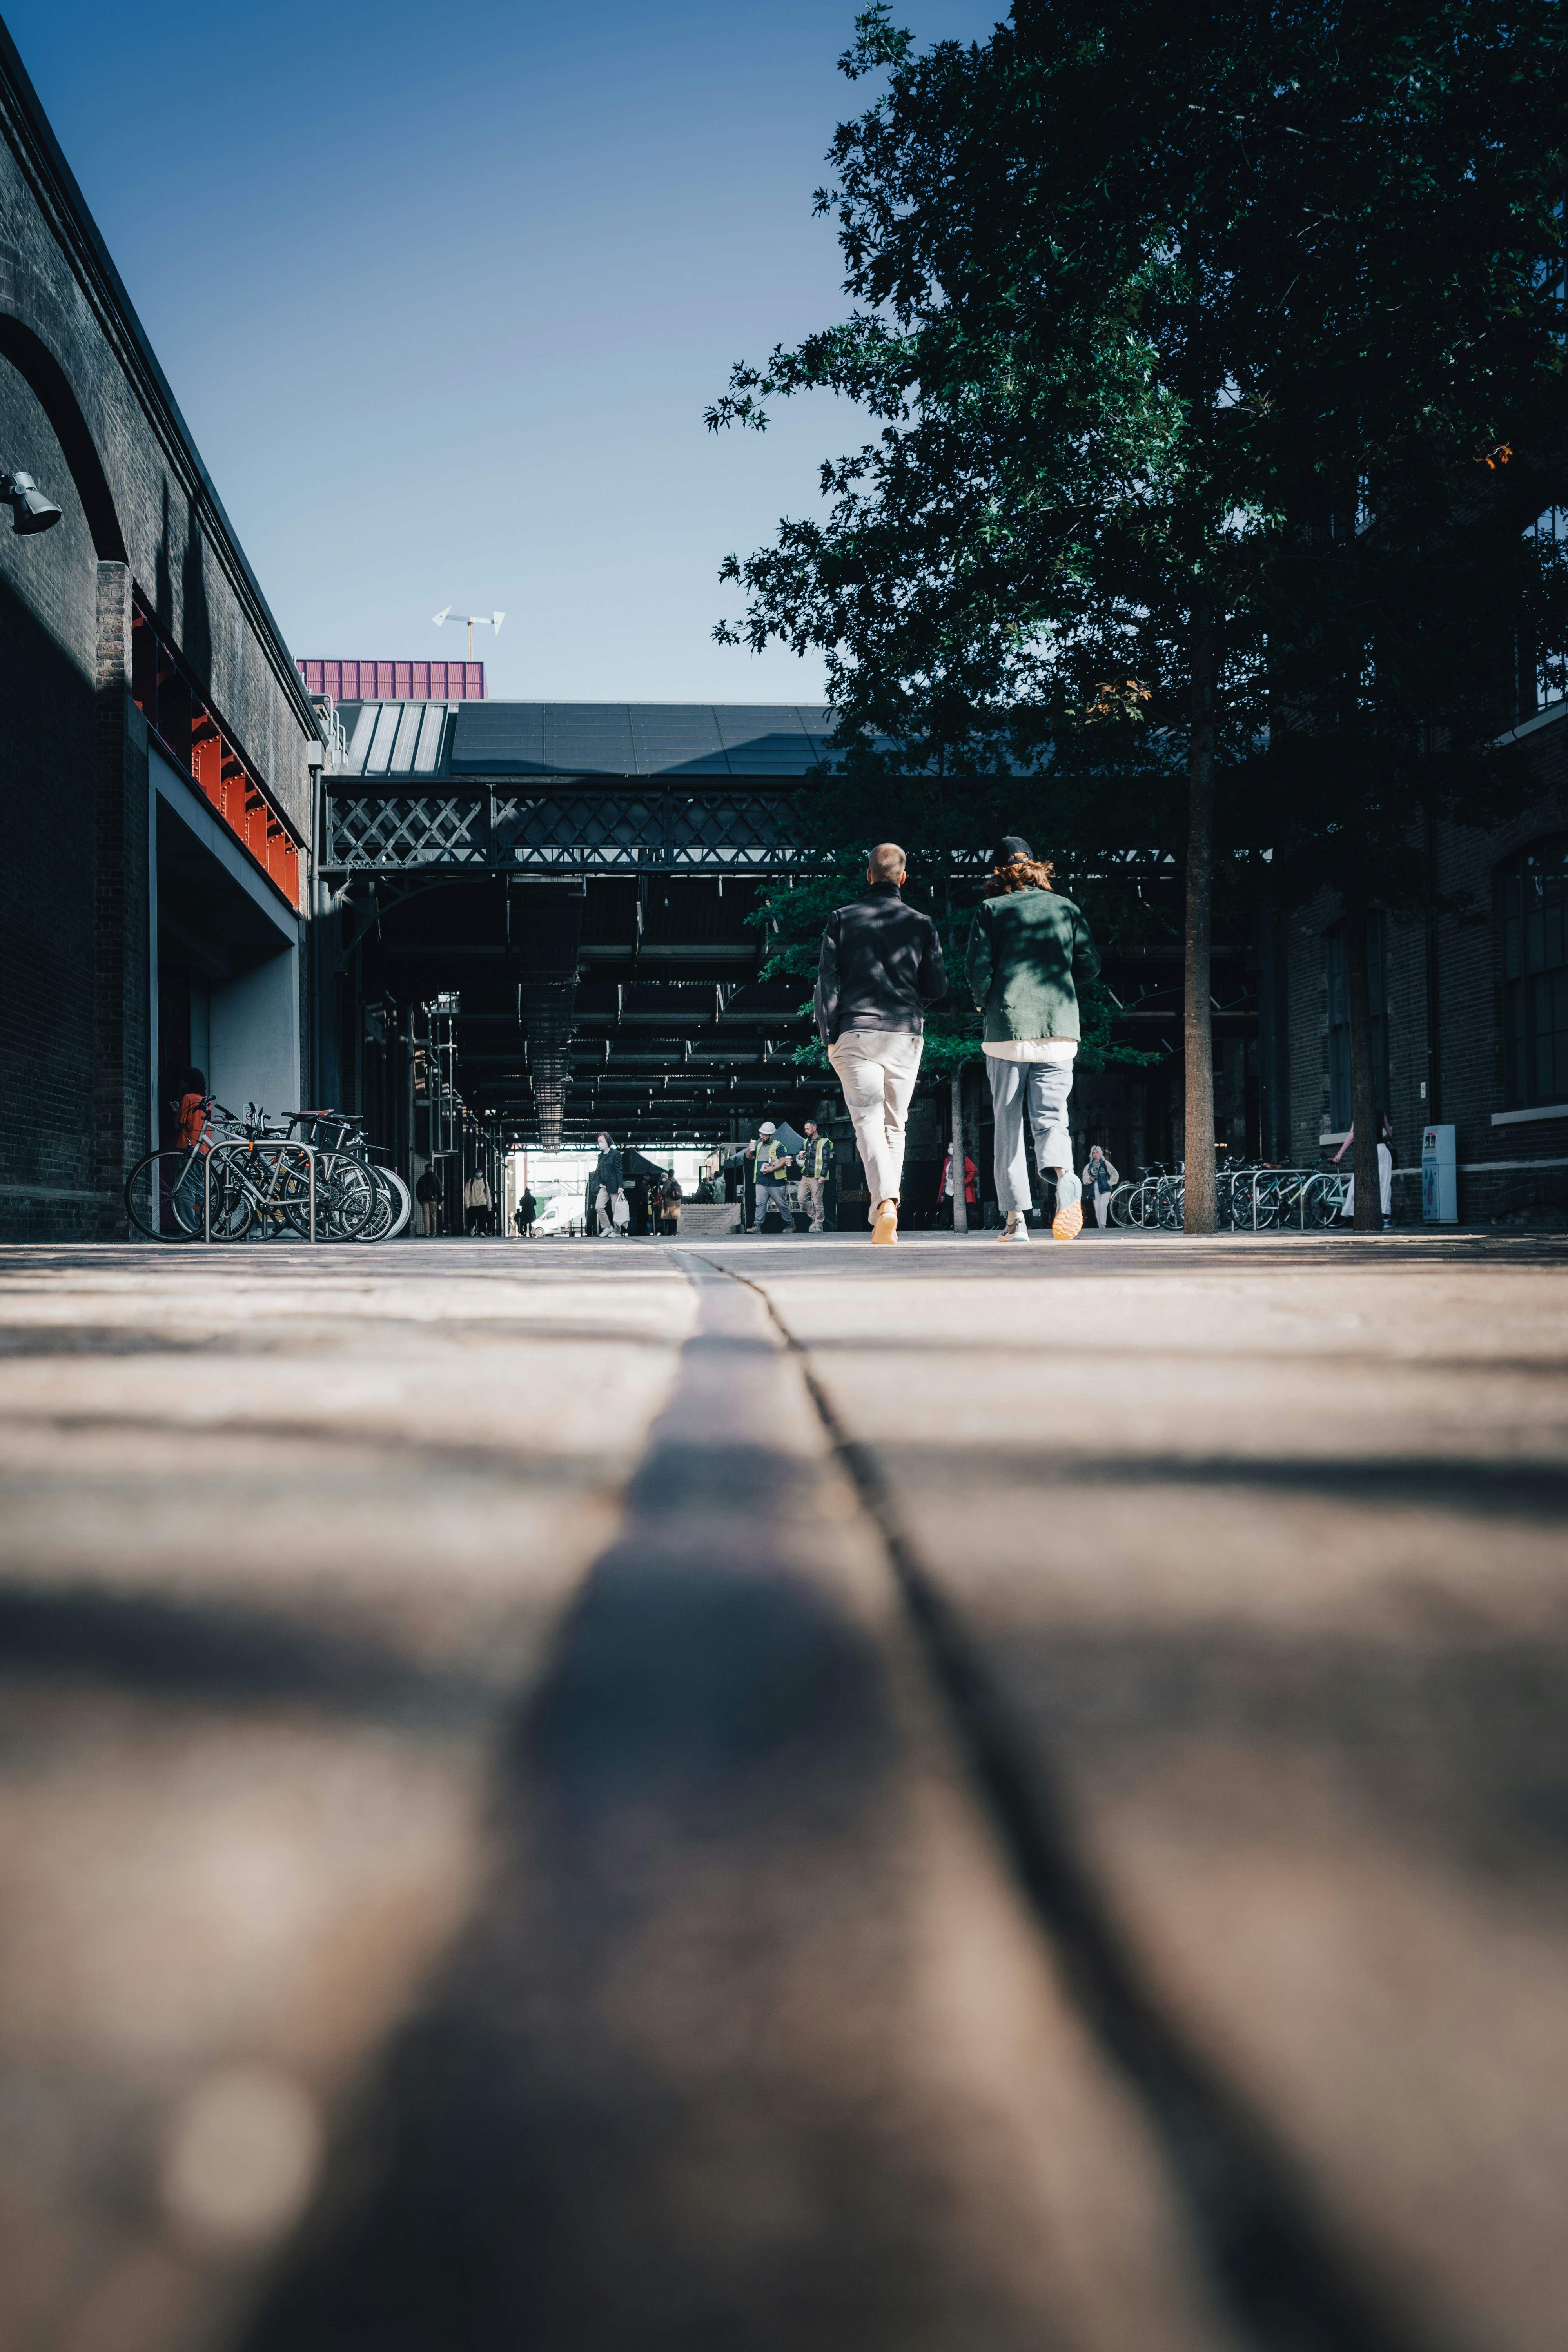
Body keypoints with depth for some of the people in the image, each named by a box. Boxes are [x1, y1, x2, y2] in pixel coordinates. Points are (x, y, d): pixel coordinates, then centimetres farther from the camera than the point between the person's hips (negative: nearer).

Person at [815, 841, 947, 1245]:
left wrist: (830, 1038, 4)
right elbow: (937, 989, 5)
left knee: (868, 1121, -6)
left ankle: (885, 1202, -28)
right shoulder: (921, 924, 6)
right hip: (906, 1034, 2)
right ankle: (886, 1224, 12)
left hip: (856, 1032, -1)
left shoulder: (842, 919, 4)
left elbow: (827, 981, 0)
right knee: (895, 1125, 11)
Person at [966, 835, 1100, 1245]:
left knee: (1009, 1125, 6)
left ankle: (1016, 1217, 4)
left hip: (1008, 1028, -2)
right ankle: (1063, 1174, -30)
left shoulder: (991, 910, 2)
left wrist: (985, 1003, 12)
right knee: (1050, 1116, 2)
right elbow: (1090, 962, 5)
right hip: (1059, 1028, 2)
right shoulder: (1066, 908, 10)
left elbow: (978, 967, -7)